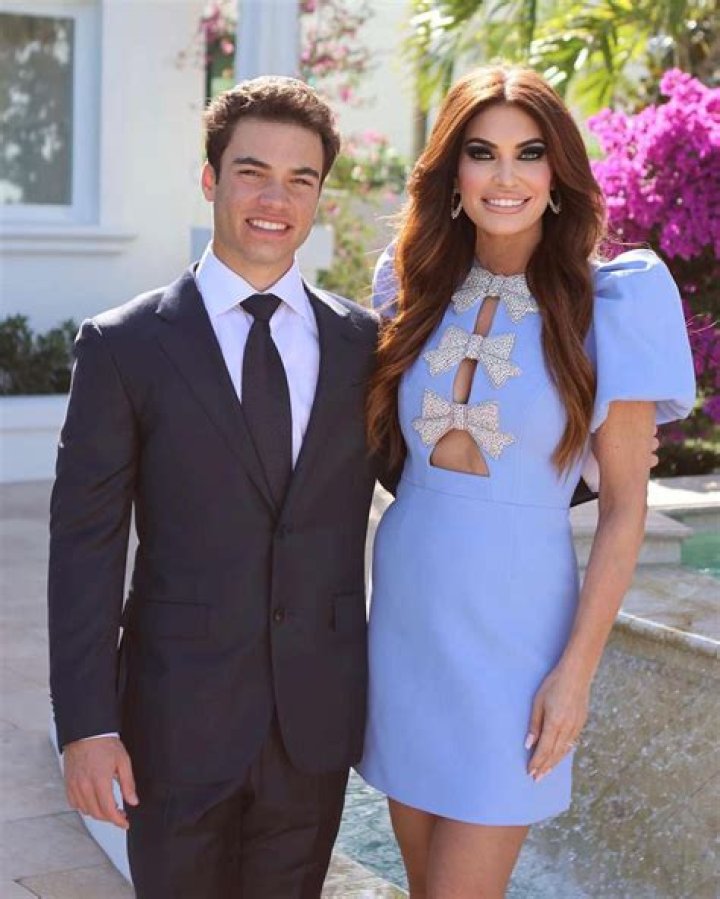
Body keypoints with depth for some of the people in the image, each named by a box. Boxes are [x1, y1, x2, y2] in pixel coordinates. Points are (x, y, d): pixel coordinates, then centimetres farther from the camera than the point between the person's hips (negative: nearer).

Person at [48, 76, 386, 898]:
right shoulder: (124, 346, -5)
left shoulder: (363, 342, 3)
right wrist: (85, 723, -12)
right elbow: (85, 542, -7)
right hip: (178, 721, -2)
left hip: (317, 718, 3)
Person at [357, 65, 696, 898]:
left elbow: (624, 506, -8)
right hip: (404, 604, 4)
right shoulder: (417, 287, 3)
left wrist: (578, 667, -11)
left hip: (512, 620, -4)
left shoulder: (609, 300, -9)